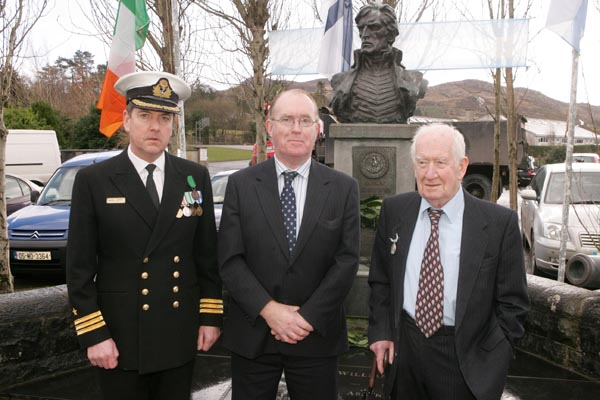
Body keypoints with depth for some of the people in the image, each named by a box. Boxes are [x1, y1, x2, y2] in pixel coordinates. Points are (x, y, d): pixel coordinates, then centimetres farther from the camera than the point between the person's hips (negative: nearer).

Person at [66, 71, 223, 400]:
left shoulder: (195, 177, 1)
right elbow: (79, 266, -5)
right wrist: (93, 335, -8)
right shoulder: (93, 181, -6)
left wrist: (210, 316, 3)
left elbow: (207, 253, 5)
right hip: (119, 338, -2)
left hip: (180, 335, 2)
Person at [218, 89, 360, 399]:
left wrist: (308, 317, -11)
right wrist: (268, 309, -14)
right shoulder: (241, 185, -1)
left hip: (317, 336, 0)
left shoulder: (344, 188, 0)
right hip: (251, 335, 0)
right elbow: (229, 260, -5)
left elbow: (347, 261, -4)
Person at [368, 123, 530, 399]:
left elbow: (512, 302, -5)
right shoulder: (393, 211, -2)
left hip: (466, 359, -2)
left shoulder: (499, 222, -11)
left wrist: (494, 362, -7)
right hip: (403, 349, 3)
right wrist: (381, 332, 1)